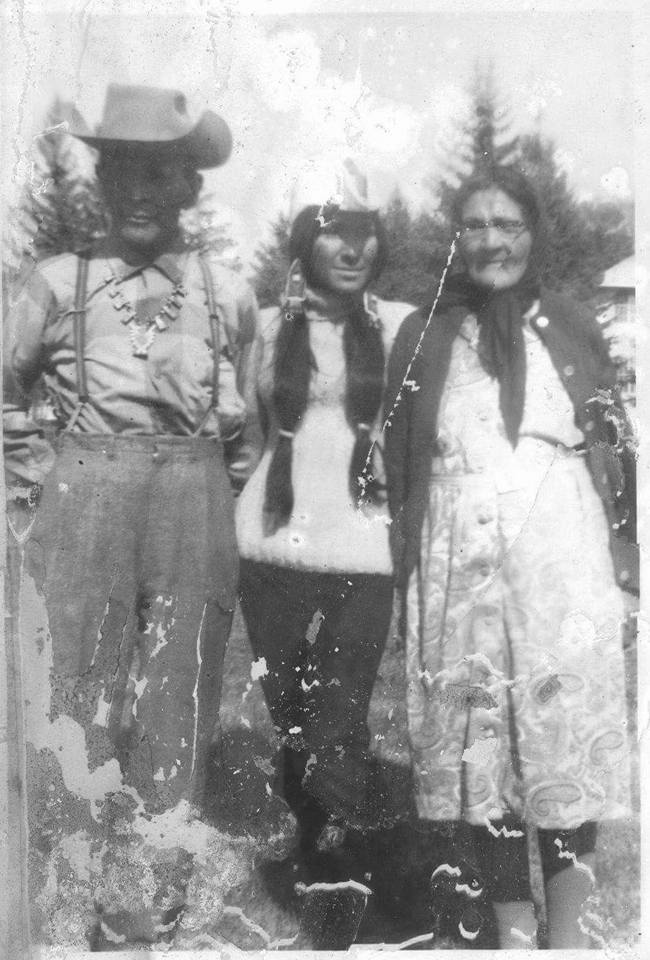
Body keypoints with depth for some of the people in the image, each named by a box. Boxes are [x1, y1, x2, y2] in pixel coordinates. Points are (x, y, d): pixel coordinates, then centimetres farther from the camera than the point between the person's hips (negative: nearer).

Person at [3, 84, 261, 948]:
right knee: (80, 707, 3)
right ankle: (72, 907, 20)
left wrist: (212, 501, 11)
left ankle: (146, 920, 24)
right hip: (84, 513, -1)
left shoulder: (229, 295, 7)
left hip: (197, 520, 2)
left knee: (177, 721, 7)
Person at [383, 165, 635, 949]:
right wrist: (404, 565, 2)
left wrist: (623, 544, 4)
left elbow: (614, 445, 11)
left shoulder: (571, 326, 10)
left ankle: (567, 923, 14)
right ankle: (512, 926, 17)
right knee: (477, 732, 3)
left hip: (560, 548, 0)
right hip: (458, 558, 1)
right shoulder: (422, 334, 9)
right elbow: (398, 462, 7)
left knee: (566, 720, 0)